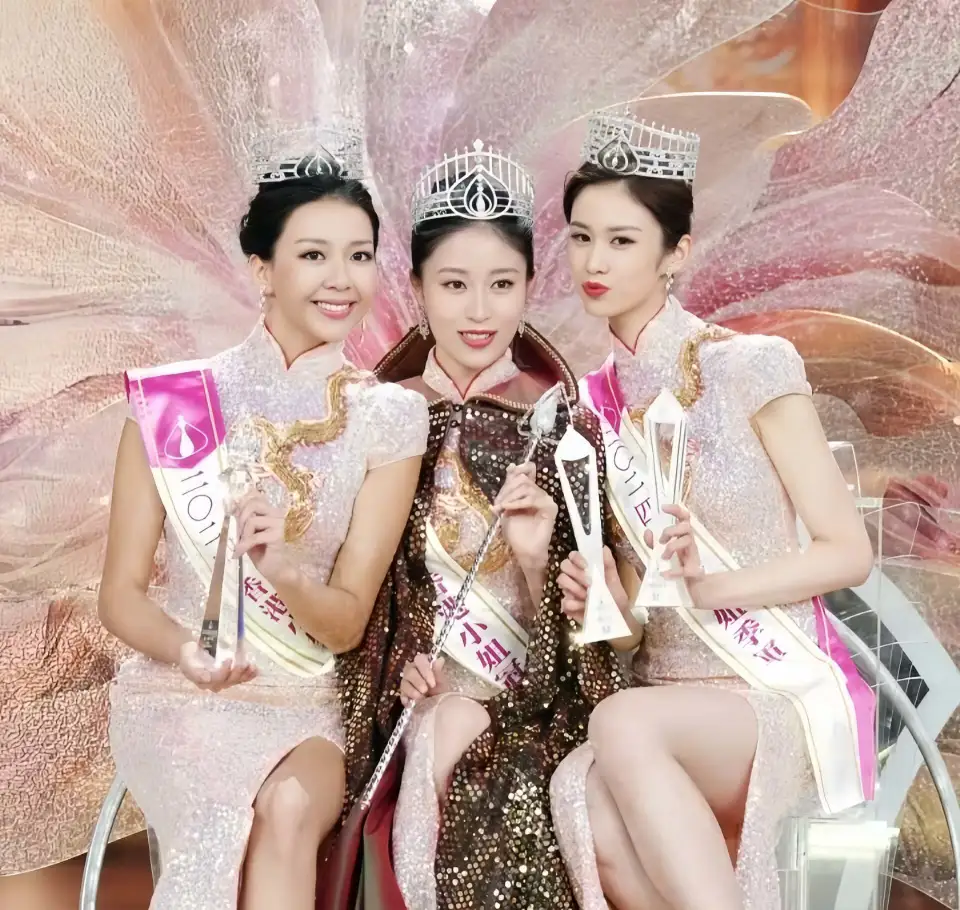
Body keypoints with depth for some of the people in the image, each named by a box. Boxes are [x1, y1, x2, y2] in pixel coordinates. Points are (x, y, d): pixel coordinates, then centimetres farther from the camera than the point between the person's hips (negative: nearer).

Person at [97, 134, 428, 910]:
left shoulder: (388, 419, -2)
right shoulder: (175, 399, -6)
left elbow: (349, 620, -3)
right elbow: (122, 594, -1)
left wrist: (282, 571, -24)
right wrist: (187, 651, -22)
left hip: (306, 702, 1)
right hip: (179, 690, -1)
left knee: (291, 809, -30)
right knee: (227, 824, -31)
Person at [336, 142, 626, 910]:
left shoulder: (562, 422, 1)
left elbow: (573, 629, 1)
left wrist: (537, 555, -17)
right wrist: (403, 659, -8)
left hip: (531, 696, -1)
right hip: (421, 691, 1)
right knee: (448, 736, -25)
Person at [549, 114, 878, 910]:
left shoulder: (753, 367, -6)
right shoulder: (593, 402, 9)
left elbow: (850, 551, -6)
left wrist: (709, 583, -19)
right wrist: (603, 601, -7)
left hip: (789, 695, -4)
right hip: (672, 705, 4)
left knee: (622, 725, -35)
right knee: (581, 797, -30)